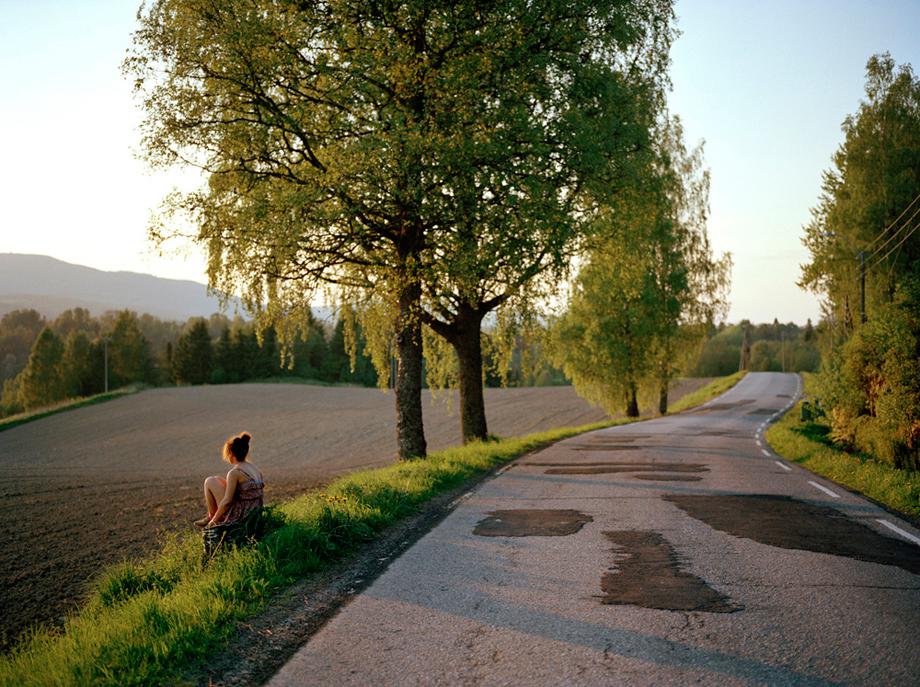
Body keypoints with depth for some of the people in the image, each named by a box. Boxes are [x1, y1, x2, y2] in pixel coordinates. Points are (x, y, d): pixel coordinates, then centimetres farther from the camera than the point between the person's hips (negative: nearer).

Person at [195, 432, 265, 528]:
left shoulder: (234, 473, -17)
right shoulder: (256, 469, 6)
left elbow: (227, 501, -18)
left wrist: (214, 520, -4)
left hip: (239, 516, -8)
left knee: (210, 482, 4)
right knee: (217, 479, 21)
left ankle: (211, 517, 16)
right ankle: (211, 515, 28)